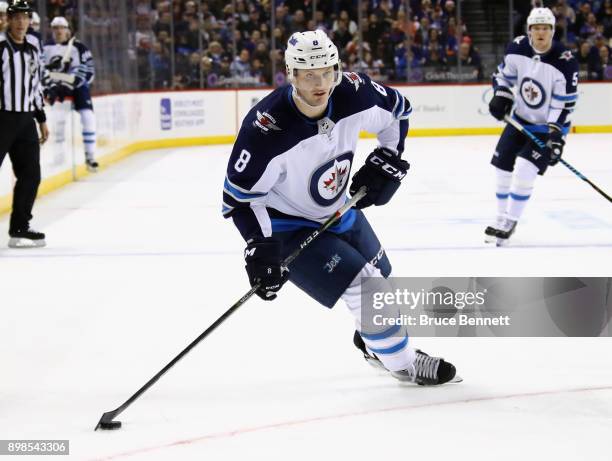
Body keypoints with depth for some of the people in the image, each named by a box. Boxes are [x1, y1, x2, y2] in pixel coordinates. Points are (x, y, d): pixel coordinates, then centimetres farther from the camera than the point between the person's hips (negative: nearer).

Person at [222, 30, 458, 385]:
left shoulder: (355, 94, -20)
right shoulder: (267, 128, -35)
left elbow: (398, 110, 3)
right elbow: (240, 196, -24)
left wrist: (388, 161, -5)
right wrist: (260, 247, -32)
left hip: (338, 209, 7)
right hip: (287, 226, -7)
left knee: (381, 276, 21)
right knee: (362, 285, -15)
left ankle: (372, 340, 52)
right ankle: (403, 363, 7)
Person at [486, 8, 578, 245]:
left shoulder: (565, 62, -24)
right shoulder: (517, 49, -11)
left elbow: (565, 104, -20)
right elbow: (503, 75, 7)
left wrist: (556, 134, -27)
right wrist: (500, 97, -11)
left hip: (549, 126, -5)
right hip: (520, 119, 5)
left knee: (524, 170, -18)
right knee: (503, 168, 6)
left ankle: (510, 222, -2)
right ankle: (501, 218, 25)